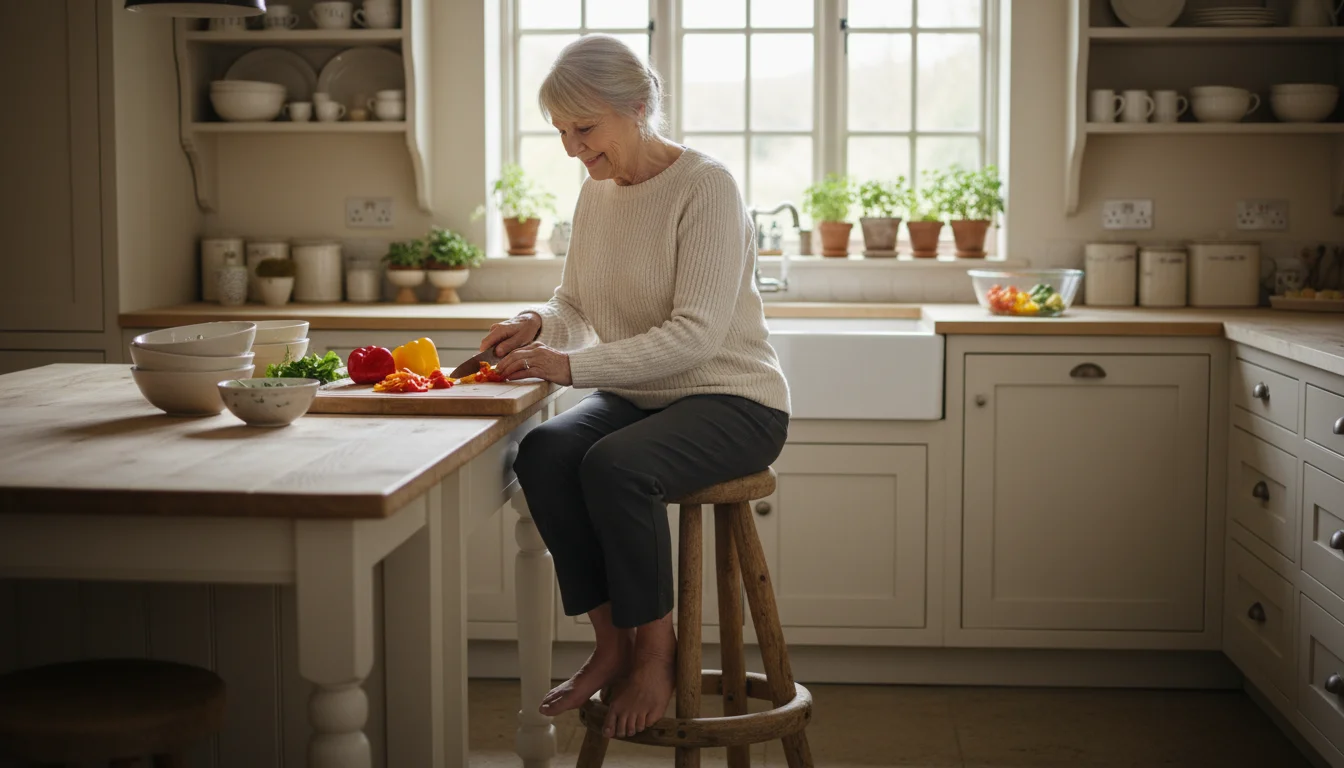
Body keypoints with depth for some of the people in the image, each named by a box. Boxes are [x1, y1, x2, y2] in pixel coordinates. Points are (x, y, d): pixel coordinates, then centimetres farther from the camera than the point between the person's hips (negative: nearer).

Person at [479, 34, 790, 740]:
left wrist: (572, 366, -27)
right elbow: (575, 303, 16)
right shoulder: (596, 193, 7)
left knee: (613, 465, -33)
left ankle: (656, 654, -12)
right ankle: (612, 644, -10)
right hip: (635, 397, 7)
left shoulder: (705, 186, -15)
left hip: (731, 400, -7)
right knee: (541, 455, -23)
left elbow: (695, 334, -23)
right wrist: (537, 325, -8)